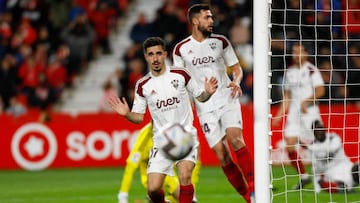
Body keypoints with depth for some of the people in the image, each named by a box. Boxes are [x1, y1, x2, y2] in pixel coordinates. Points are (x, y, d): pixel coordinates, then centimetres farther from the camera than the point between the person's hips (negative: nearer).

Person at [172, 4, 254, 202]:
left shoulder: (220, 41, 6)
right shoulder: (181, 49, 4)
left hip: (227, 99, 0)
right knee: (221, 154, -6)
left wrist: (236, 81, -10)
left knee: (235, 138, -24)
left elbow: (237, 68, 12)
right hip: (204, 107, 0)